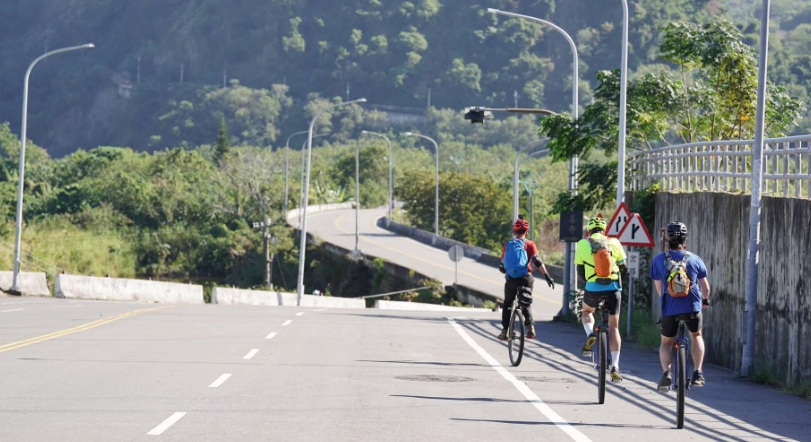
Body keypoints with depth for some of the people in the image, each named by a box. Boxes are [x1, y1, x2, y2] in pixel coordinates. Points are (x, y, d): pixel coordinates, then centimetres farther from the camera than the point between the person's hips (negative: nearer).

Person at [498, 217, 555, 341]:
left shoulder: (507, 245, 5)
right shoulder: (529, 244, -1)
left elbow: (502, 267, 8)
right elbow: (537, 261, -13)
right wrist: (547, 276, -14)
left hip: (511, 279, 1)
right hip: (525, 278, -1)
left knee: (507, 304, 19)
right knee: (526, 304, 16)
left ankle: (504, 331, 11)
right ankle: (530, 327, -7)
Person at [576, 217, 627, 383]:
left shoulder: (583, 244, 3)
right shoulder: (614, 243, 5)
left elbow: (580, 270, 8)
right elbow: (623, 267, 9)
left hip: (593, 288, 0)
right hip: (614, 288, 1)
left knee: (587, 311, 32)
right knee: (613, 327, 9)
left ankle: (590, 335, 2)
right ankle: (615, 366, 0)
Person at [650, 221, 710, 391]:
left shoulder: (659, 260, -3)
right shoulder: (694, 259, 0)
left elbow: (658, 287, 6)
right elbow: (705, 286, 8)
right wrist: (705, 300, 29)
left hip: (669, 308, -1)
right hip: (692, 307, 1)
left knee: (666, 342, 17)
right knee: (696, 336, 26)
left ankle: (666, 372, -6)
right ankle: (698, 373, 15)